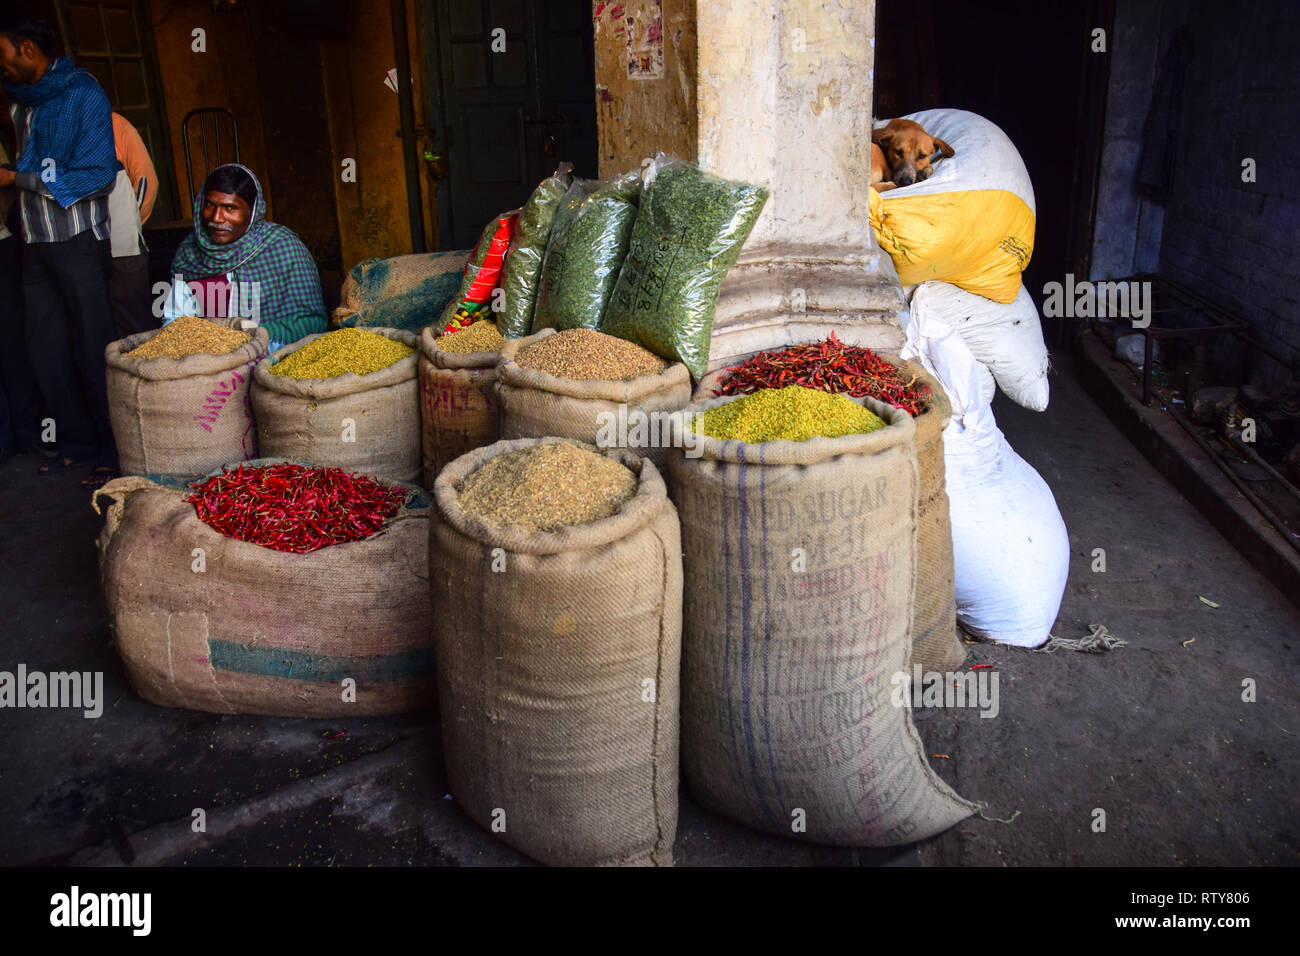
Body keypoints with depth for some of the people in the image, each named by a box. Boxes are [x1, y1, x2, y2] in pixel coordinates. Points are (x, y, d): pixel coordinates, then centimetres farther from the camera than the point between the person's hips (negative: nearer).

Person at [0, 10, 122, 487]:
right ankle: (77, 443, 17)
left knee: (92, 352, -5)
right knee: (46, 351, 7)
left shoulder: (82, 94, -6)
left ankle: (112, 454, 3)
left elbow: (98, 176, -13)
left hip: (79, 242, -7)